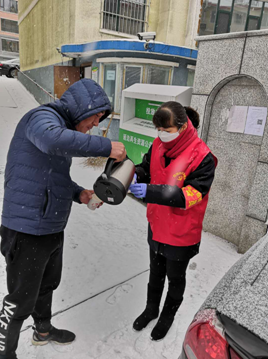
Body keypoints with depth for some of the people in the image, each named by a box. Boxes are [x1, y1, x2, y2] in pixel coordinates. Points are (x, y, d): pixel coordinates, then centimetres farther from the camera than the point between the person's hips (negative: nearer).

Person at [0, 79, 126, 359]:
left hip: (52, 228, 10)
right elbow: (53, 139, -41)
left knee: (47, 285, 27)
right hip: (27, 231, -9)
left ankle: (43, 330, 51)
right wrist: (106, 147, -34)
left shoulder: (63, 128, 13)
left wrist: (78, 194, 4)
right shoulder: (43, 116, -16)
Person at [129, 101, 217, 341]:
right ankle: (151, 309, 53)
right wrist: (134, 174, -23)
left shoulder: (202, 157, -25)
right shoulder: (159, 145, -8)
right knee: (155, 271, 26)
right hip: (156, 225, 5)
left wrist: (151, 192, -40)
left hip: (181, 233, -5)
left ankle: (168, 315, 49)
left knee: (175, 277, 20)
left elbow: (190, 196, -30)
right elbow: (146, 169, 1)